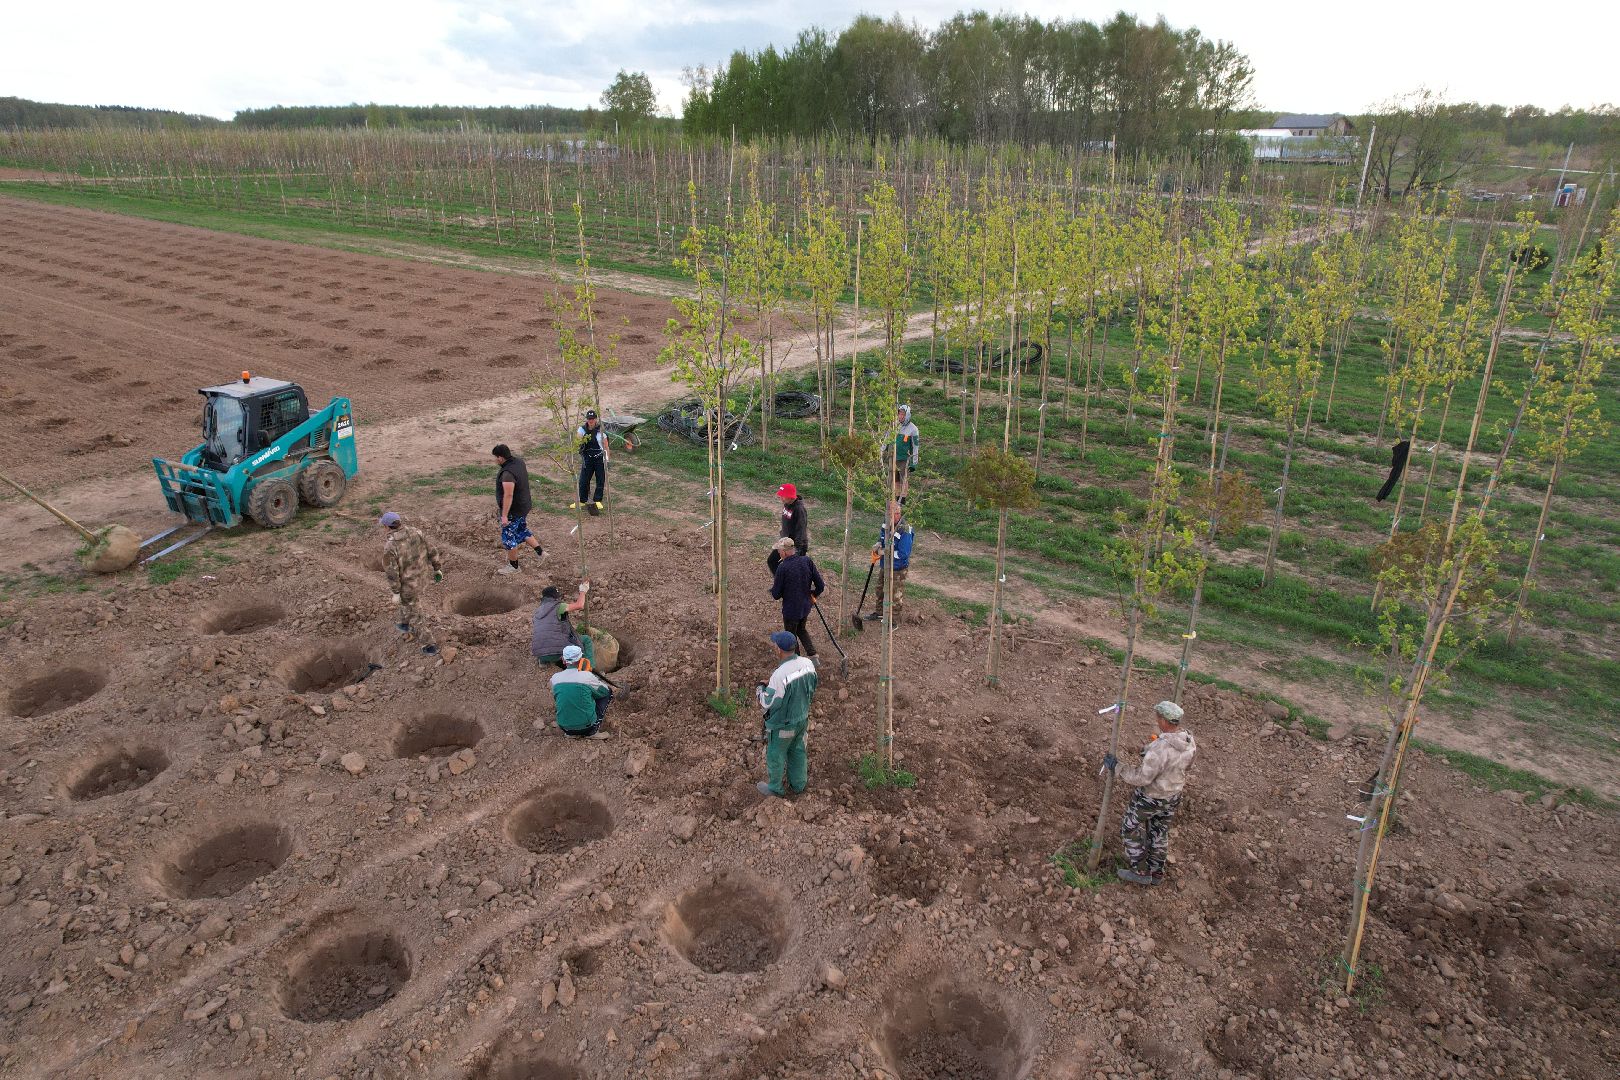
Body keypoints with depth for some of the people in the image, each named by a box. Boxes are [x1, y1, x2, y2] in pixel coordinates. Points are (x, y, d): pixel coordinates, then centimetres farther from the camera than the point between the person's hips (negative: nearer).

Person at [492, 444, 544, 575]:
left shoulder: (508, 473, -30)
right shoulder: (519, 461, -1)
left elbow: (508, 495, -30)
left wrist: (504, 515, -24)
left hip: (513, 510, -9)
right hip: (524, 505, 9)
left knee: (508, 537, 8)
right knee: (522, 531, 26)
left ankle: (513, 566, 21)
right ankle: (540, 552, 33)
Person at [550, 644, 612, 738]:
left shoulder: (554, 678, -2)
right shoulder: (587, 676, -13)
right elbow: (607, 690, 6)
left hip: (565, 727, 4)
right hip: (587, 726, -4)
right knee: (608, 692, 15)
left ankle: (572, 733, 14)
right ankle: (593, 731, 6)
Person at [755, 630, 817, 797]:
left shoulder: (779, 675, -35)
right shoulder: (808, 664, -14)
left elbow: (768, 704, -25)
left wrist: (761, 689, -5)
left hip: (782, 725, -6)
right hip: (803, 719, 6)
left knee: (775, 755, 17)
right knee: (797, 750, 26)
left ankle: (776, 789, 37)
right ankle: (798, 784, 44)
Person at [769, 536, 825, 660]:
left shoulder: (783, 567, -24)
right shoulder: (807, 561, -10)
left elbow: (776, 595, -16)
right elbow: (821, 586, -6)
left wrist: (773, 588, 6)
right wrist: (812, 595, 14)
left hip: (791, 609, -5)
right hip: (806, 606, 5)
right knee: (801, 629, 29)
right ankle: (813, 656, 21)